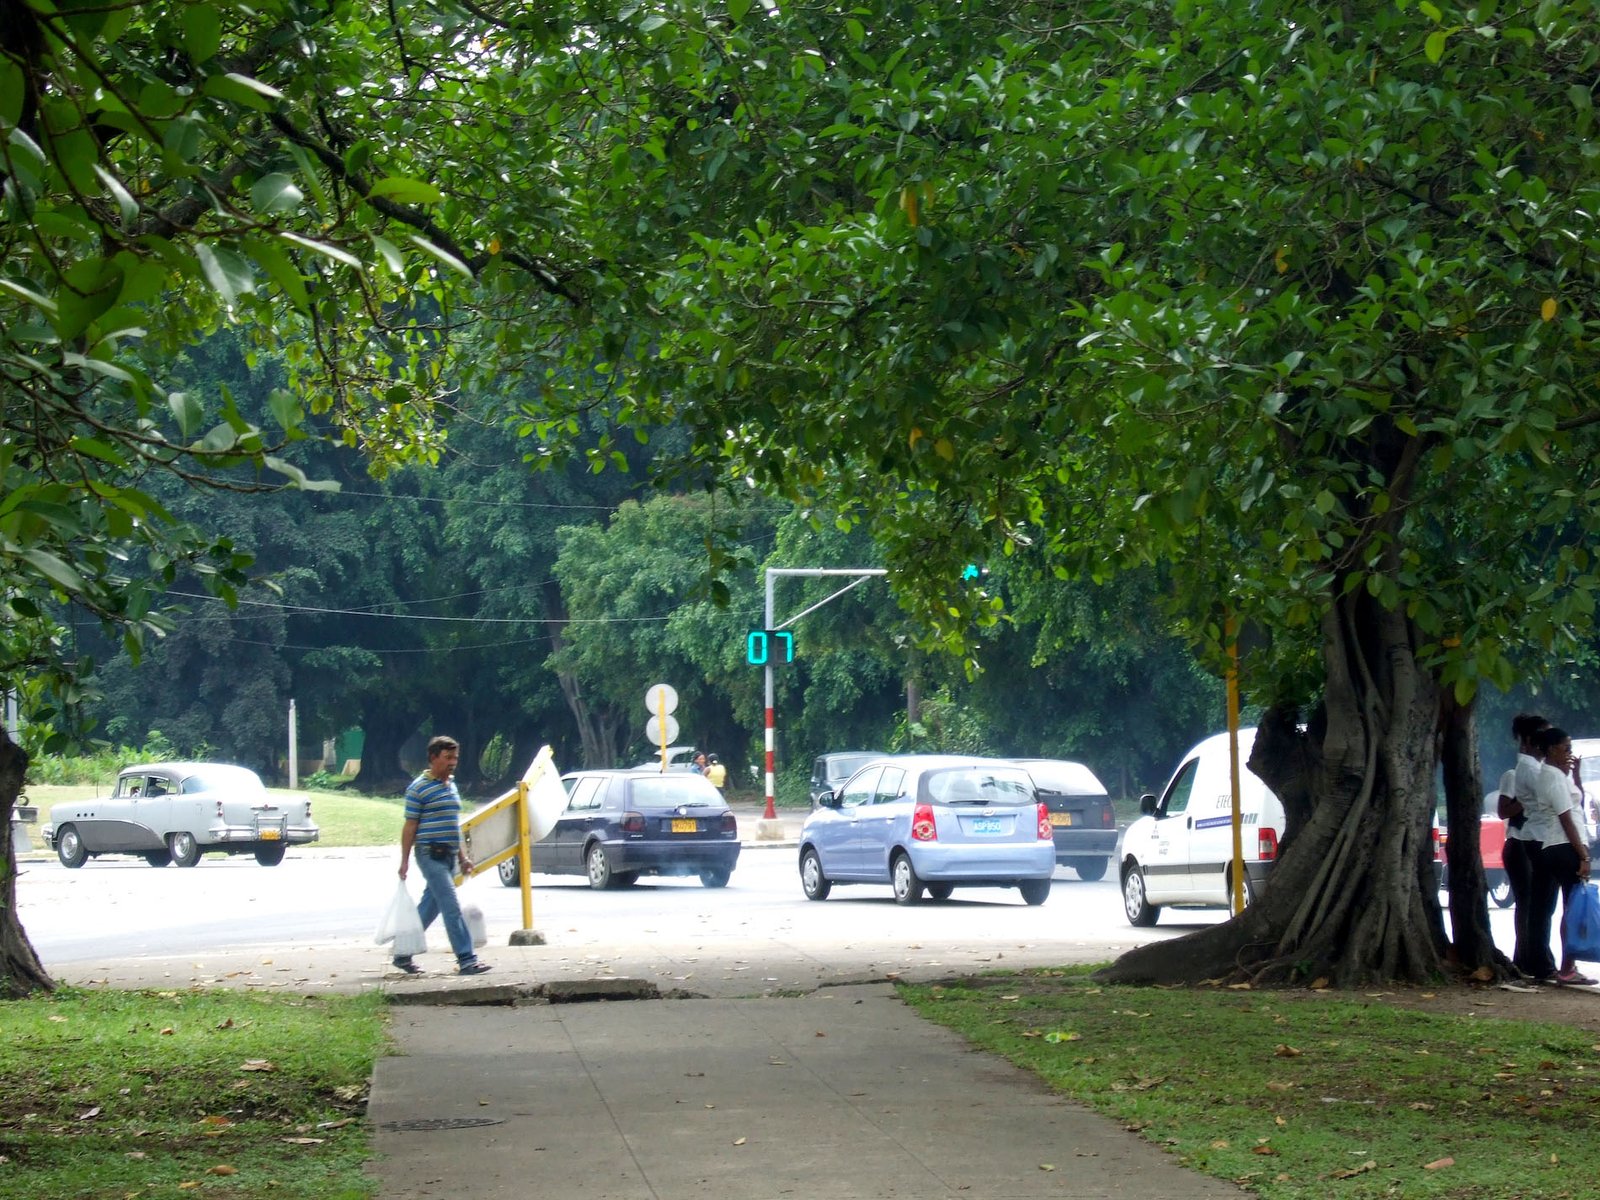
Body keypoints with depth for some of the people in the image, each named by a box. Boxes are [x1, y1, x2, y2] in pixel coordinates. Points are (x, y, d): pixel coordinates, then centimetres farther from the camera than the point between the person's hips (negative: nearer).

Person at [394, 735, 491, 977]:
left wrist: (462, 856, 19)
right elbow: (410, 826, -8)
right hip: (431, 855, -8)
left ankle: (403, 955, 22)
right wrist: (405, 861, -10)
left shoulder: (451, 786, 16)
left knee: (429, 908, 12)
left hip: (449, 857, 8)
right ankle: (466, 959, -13)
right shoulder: (419, 788, -8)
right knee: (452, 907, -12)